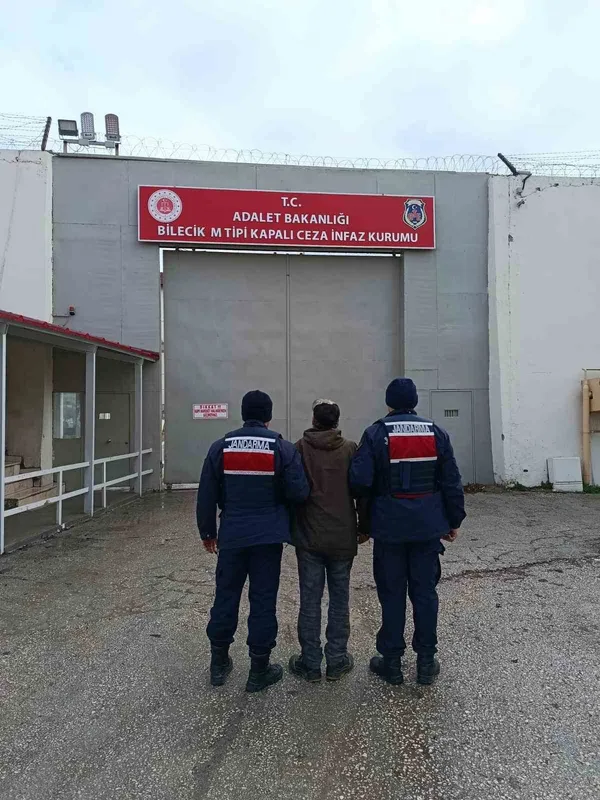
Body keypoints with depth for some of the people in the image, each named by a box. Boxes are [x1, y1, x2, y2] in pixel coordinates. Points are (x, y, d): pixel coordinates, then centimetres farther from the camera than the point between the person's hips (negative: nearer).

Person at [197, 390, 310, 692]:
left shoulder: (221, 447, 0)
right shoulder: (283, 448, -7)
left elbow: (206, 496, 4)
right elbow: (299, 492, -10)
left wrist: (207, 532, 15)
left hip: (231, 536, 3)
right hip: (268, 537, -2)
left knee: (226, 595, 15)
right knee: (263, 600, 7)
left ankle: (219, 663, 28)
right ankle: (259, 670, 17)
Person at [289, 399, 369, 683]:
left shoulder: (300, 448, -5)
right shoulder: (350, 449, -3)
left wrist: (290, 525, 12)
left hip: (309, 537, -1)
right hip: (343, 537, 1)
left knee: (310, 601, 8)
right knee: (339, 600, 12)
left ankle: (310, 663, 17)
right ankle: (337, 661, 20)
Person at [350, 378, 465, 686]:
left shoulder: (376, 434, -9)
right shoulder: (436, 433, 1)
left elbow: (359, 480, -16)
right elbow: (452, 483, 3)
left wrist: (375, 500, 5)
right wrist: (454, 521, 12)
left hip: (389, 527, -2)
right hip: (428, 527, 3)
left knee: (392, 594, 9)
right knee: (424, 592, 12)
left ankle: (392, 662, 20)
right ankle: (426, 662, 22)